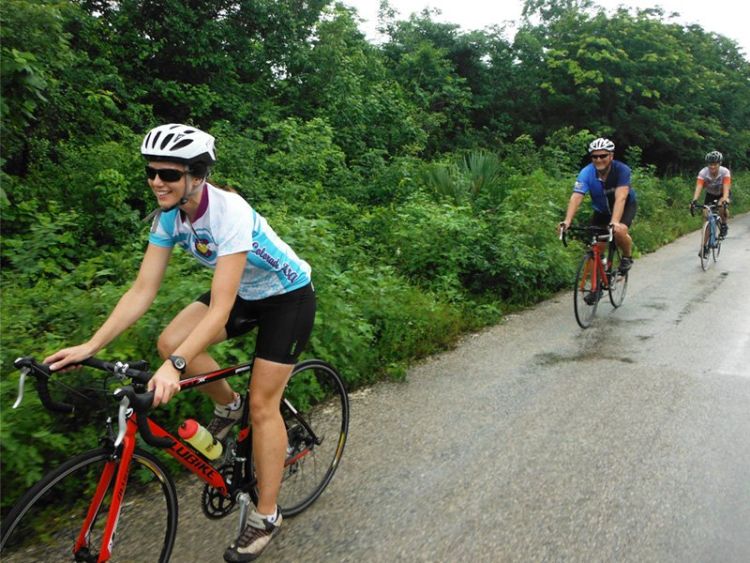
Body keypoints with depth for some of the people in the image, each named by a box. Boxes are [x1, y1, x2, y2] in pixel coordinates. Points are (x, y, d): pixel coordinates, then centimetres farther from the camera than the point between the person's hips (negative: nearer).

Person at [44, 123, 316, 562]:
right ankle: (228, 407, 14)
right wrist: (90, 346, -19)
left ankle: (267, 516, 11)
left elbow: (220, 309, -37)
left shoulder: (228, 212, -33)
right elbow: (143, 291, -12)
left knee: (262, 405, -6)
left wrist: (175, 367, -47)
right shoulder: (169, 217, -11)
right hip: (246, 293, 7)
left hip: (289, 296, -7)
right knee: (171, 341, -14)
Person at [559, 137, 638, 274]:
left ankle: (627, 257, 1)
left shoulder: (622, 170, -30)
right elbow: (576, 197, -37)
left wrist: (614, 222, -56)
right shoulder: (586, 173, -26)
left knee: (619, 231, -29)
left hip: (626, 206, -3)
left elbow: (620, 198, -41)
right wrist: (567, 221, -52)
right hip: (601, 210, 3)